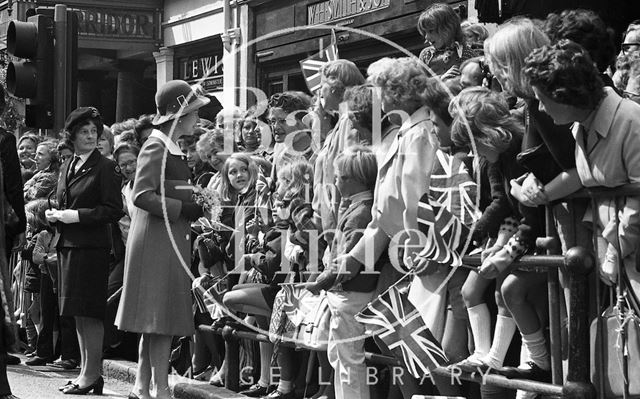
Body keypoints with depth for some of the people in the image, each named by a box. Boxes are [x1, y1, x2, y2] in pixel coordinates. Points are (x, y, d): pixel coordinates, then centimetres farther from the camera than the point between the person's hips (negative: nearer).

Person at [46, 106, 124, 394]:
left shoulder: (104, 167, -5)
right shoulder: (67, 167, 16)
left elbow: (113, 211, -11)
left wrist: (77, 216, -16)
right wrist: (54, 215, 4)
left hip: (92, 247, -7)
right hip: (68, 246, 7)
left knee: (89, 311, -7)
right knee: (77, 313, 10)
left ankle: (92, 375, -2)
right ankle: (85, 372, 16)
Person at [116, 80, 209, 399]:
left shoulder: (173, 148, 16)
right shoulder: (156, 147, -13)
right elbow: (142, 196, -21)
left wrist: (195, 206, 7)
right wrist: (188, 210, -18)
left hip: (171, 239, 10)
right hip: (158, 240, -10)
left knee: (156, 320, 13)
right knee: (162, 317, -7)